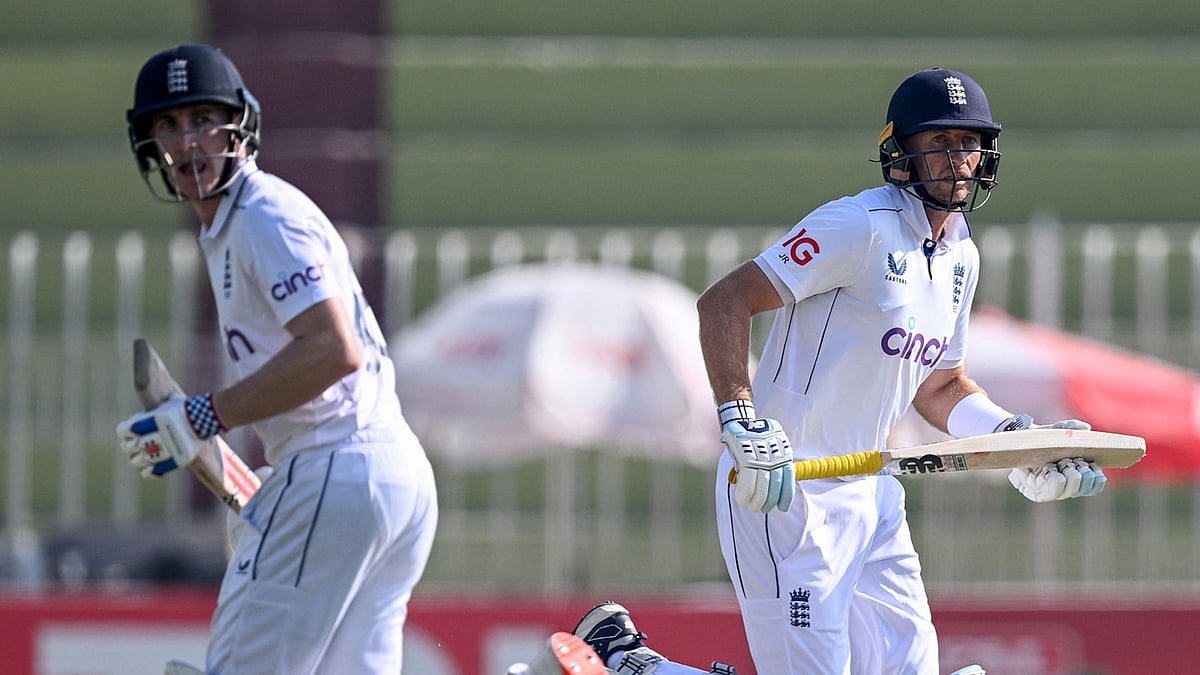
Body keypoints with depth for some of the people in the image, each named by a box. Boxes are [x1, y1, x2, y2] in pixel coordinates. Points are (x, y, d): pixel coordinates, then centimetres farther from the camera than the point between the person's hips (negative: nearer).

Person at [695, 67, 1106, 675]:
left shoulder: (961, 259, 12)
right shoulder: (863, 226, -16)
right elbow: (722, 303, -20)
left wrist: (1023, 440, 8)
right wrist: (741, 422, -30)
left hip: (873, 492, 9)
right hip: (784, 488, -9)